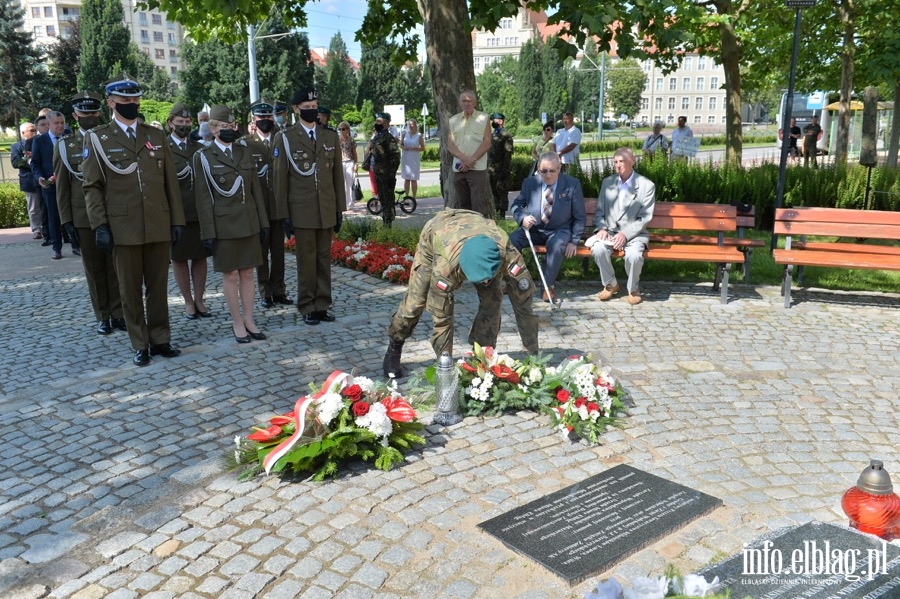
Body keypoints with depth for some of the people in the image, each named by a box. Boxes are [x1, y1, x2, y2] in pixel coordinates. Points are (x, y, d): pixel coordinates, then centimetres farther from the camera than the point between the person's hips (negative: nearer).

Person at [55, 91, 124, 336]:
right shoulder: (64, 146, 7)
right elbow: (61, 187, 6)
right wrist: (66, 220, -1)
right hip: (84, 218, 0)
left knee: (116, 267, 3)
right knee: (94, 269, 5)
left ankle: (118, 314, 12)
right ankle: (103, 317, 13)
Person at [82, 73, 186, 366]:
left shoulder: (156, 136, 12)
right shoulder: (97, 138, 4)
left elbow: (171, 182, 11)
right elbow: (92, 187, 1)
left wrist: (177, 220, 5)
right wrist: (100, 225, -8)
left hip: (159, 225, 2)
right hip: (123, 227, -2)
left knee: (158, 286, 8)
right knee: (130, 289, 4)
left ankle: (160, 339, 18)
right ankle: (140, 345, 13)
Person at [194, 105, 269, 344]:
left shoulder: (245, 152, 9)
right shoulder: (203, 157, -3)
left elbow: (256, 190, 10)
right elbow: (203, 198, -6)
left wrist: (263, 223, 7)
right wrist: (208, 233, -10)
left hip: (249, 223, 4)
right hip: (224, 225, -4)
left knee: (247, 273, 9)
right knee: (230, 275, 3)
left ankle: (249, 321, 18)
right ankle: (237, 323, 14)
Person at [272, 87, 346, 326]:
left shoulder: (330, 136, 10)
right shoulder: (285, 138, 1)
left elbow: (337, 174, 11)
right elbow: (279, 179, -1)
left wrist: (340, 208, 7)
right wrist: (283, 213, -4)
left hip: (327, 209, 3)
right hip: (301, 210, -3)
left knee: (324, 259, 7)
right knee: (306, 260, 2)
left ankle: (322, 305, 16)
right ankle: (307, 307, 12)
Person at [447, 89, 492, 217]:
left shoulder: (483, 118, 4)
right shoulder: (453, 120, 13)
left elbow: (487, 143, -3)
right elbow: (450, 145, 6)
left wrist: (471, 160, -12)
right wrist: (464, 158, -11)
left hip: (477, 168, -4)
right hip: (458, 168, 4)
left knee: (479, 205, -9)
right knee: (463, 204, 7)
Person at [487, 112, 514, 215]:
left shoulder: (506, 136, -6)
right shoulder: (492, 135, 17)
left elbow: (508, 154, -12)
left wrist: (505, 170, -18)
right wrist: (487, 168, 12)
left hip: (500, 170, -7)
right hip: (491, 170, 7)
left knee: (502, 192, -3)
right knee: (494, 193, 11)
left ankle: (502, 215, 0)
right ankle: (496, 213, 19)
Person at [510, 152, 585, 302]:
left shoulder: (572, 184, -8)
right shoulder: (530, 183, -2)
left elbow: (579, 216, -3)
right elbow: (516, 205, 8)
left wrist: (574, 241, -10)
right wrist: (523, 217, -16)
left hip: (559, 230, -3)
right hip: (534, 229, 3)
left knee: (556, 245, -36)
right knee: (511, 240, -23)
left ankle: (549, 286, -21)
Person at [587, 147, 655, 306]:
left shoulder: (647, 185, -2)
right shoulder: (607, 182, 10)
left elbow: (645, 217, -7)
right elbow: (599, 211, 10)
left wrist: (625, 234, -20)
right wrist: (601, 228, -11)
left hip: (634, 233, -3)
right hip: (609, 230, 3)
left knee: (634, 255, -34)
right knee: (598, 249, -30)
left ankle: (633, 289, -3)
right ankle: (610, 284, -3)